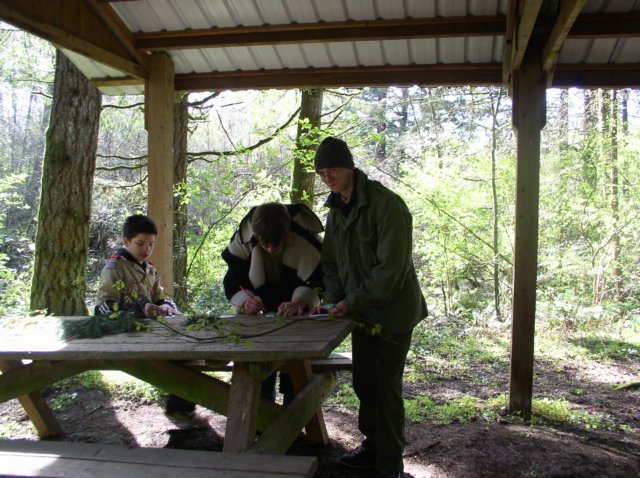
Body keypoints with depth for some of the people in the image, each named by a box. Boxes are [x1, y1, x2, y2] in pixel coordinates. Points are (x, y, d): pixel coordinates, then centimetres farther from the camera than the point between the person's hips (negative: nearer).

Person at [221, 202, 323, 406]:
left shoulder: (307, 239, -25)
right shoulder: (244, 239, -17)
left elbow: (318, 281, -19)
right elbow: (231, 281, -7)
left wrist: (301, 302, -39)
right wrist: (245, 301, -28)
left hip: (298, 315, -2)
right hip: (261, 315, 2)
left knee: (294, 380, -4)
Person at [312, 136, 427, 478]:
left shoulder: (386, 204, -20)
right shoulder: (336, 210, 7)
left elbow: (391, 267, -23)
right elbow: (332, 263, 12)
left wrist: (352, 303, -20)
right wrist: (333, 301, -3)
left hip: (392, 310, -7)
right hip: (361, 310, 8)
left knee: (387, 386, -2)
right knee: (364, 382, 14)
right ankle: (373, 446, 31)